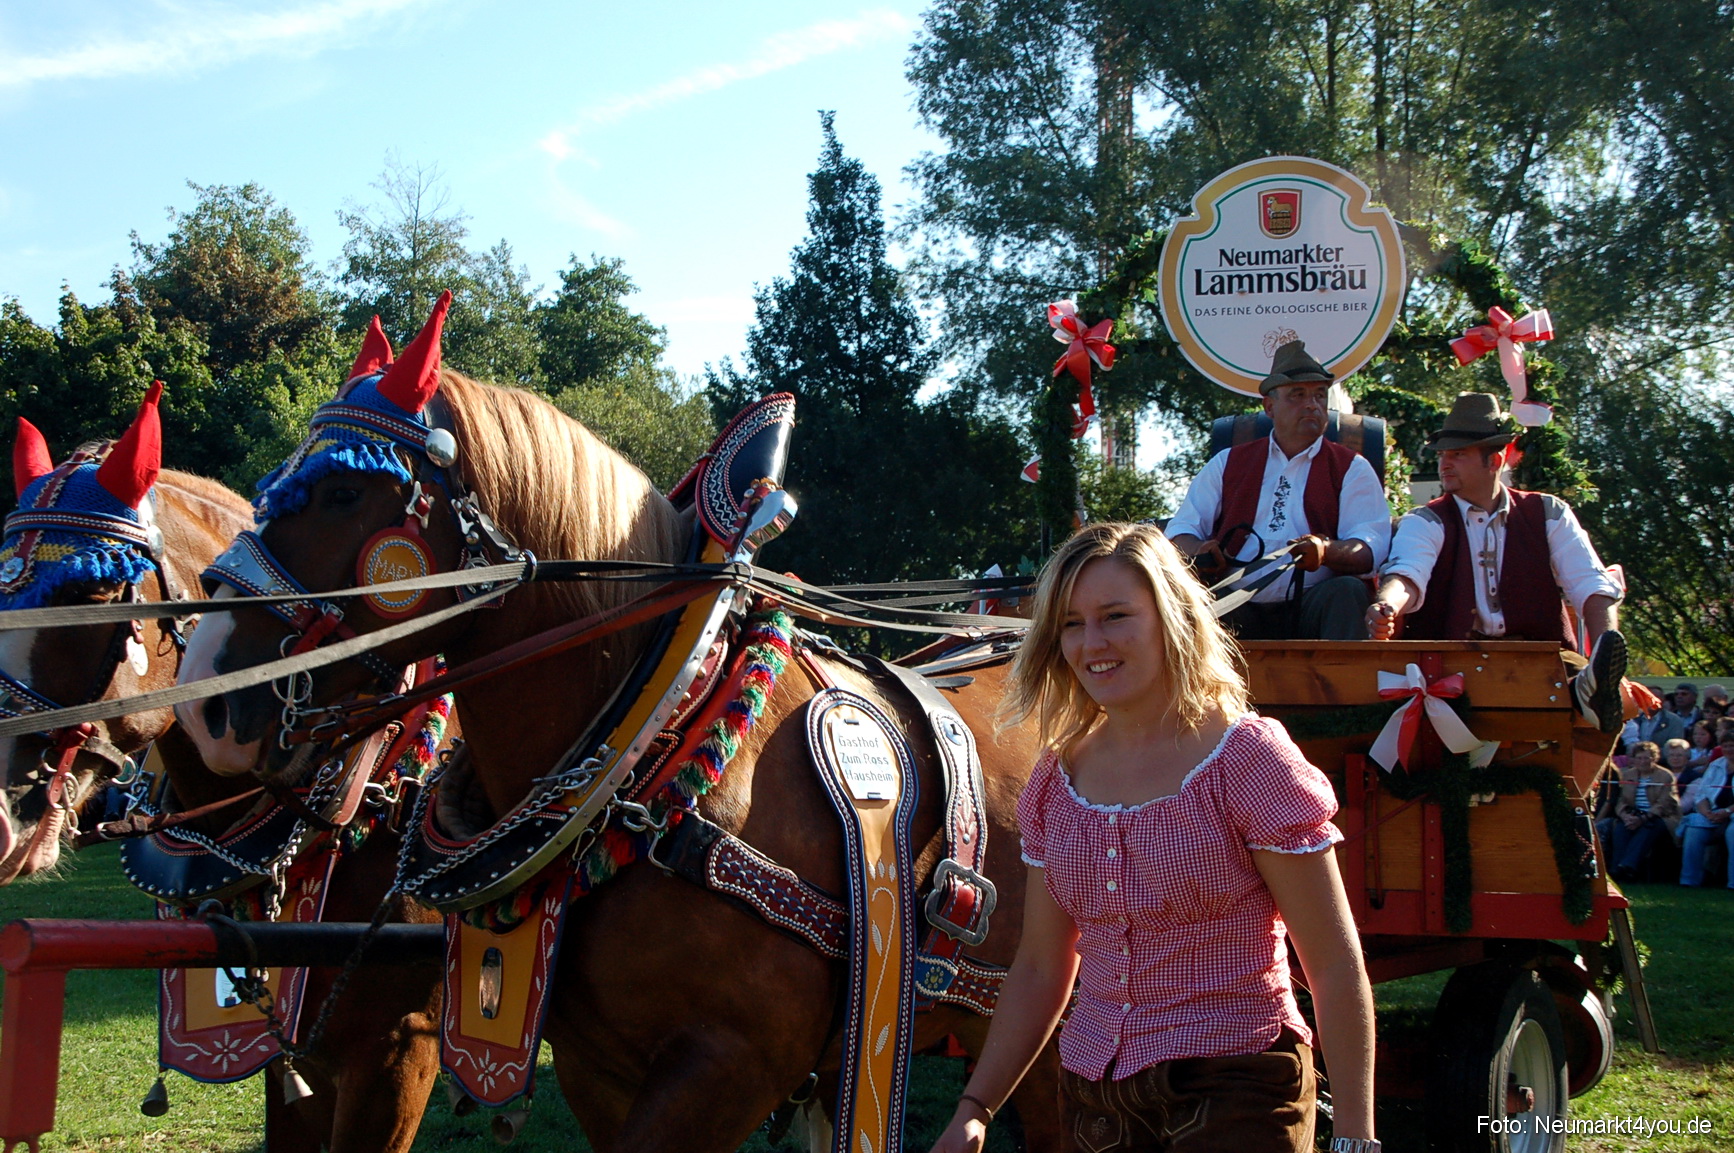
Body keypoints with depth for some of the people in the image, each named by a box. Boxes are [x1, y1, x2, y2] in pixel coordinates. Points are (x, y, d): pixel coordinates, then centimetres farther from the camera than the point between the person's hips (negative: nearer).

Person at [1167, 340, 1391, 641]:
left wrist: (1325, 550, -24)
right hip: (1237, 608, 0)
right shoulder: (1228, 463, 21)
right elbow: (1182, 529, 14)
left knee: (1347, 591, -32)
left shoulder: (1351, 469, 14)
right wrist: (1199, 552, -11)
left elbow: (1372, 549, 0)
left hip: (1314, 607, 0)